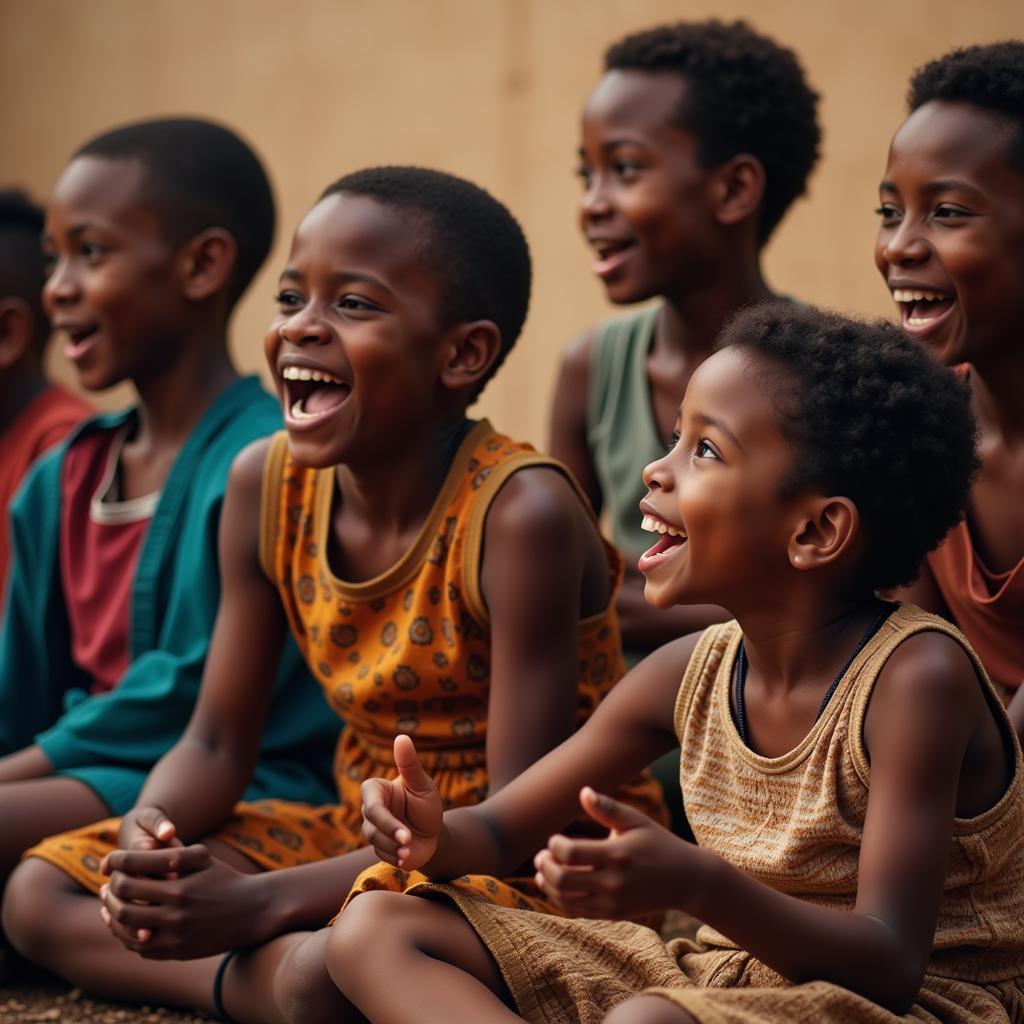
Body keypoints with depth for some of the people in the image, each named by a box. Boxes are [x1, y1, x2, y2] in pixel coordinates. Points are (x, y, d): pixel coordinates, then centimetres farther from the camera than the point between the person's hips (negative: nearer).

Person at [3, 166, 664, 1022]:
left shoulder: (520, 514, -23)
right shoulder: (266, 484, -2)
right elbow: (217, 743, 4)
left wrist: (266, 900, -29)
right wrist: (152, 828, -21)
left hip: (541, 867, -7)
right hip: (368, 836, 8)